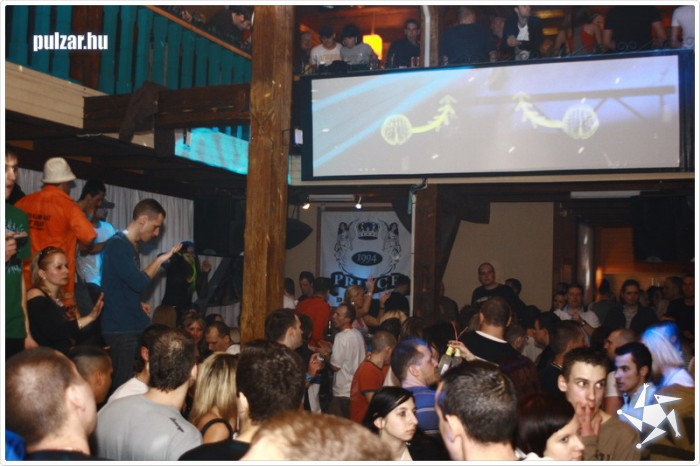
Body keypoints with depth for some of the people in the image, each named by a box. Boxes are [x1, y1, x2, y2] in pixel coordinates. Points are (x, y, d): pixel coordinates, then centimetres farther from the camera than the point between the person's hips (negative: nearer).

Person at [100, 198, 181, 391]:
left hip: (133, 326, 9)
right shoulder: (118, 244, -14)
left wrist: (139, 304, 8)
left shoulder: (131, 246, 15)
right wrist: (160, 260, -9)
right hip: (121, 330, -9)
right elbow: (139, 282, -21)